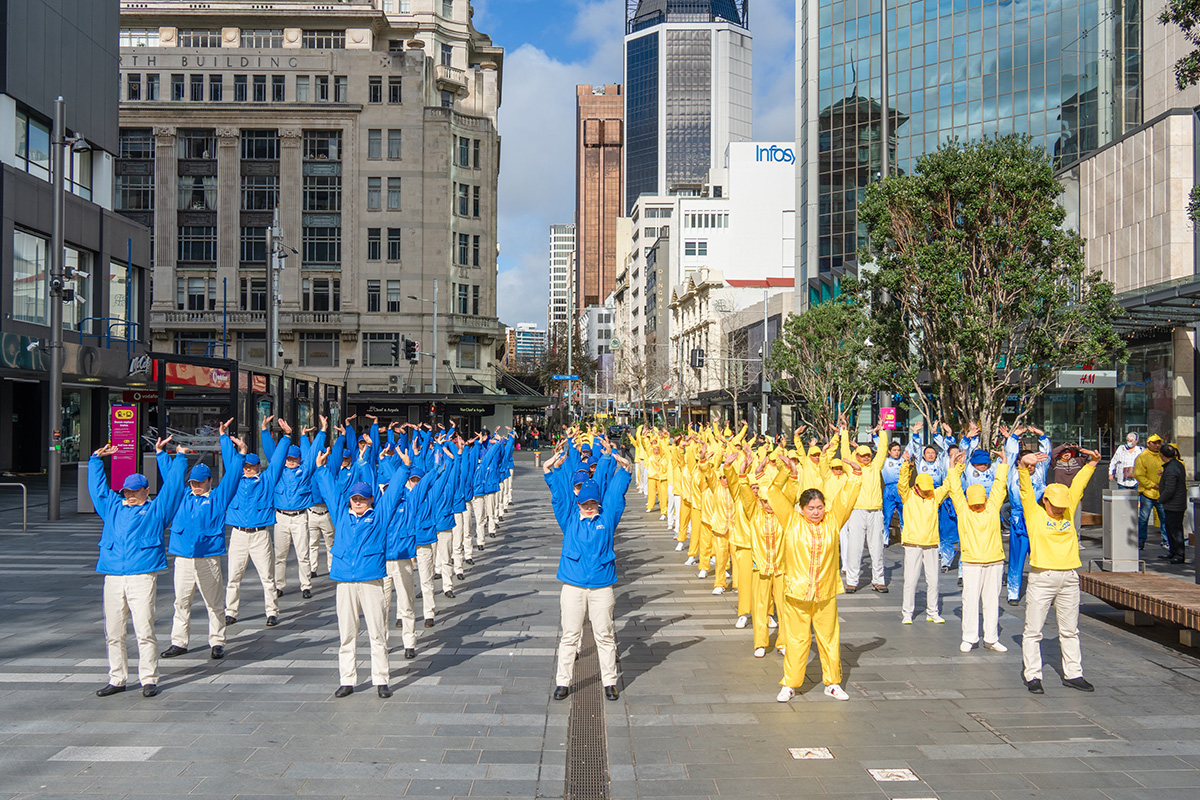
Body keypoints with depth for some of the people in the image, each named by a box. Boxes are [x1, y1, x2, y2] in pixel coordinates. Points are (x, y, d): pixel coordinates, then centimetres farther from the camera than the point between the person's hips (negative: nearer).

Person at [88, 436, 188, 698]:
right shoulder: (112, 507, 22)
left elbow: (172, 483, 13)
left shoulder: (156, 509, 12)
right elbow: (97, 485, 31)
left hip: (143, 576, -4)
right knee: (113, 633, 6)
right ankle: (117, 679, 15)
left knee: (145, 631, -7)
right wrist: (97, 458, 35)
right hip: (113, 576, 4)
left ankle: (149, 679, 0)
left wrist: (179, 457, 17)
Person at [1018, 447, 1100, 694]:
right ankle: (1033, 676, 6)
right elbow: (1026, 490, -11)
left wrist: (1092, 463, 7)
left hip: (1069, 579, 5)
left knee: (1070, 631, 13)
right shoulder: (1034, 513, 0)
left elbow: (1077, 486, 13)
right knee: (1033, 631, -1)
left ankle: (1073, 674, 23)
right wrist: (1024, 466, -26)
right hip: (1042, 578, -5)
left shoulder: (1068, 512, 12)